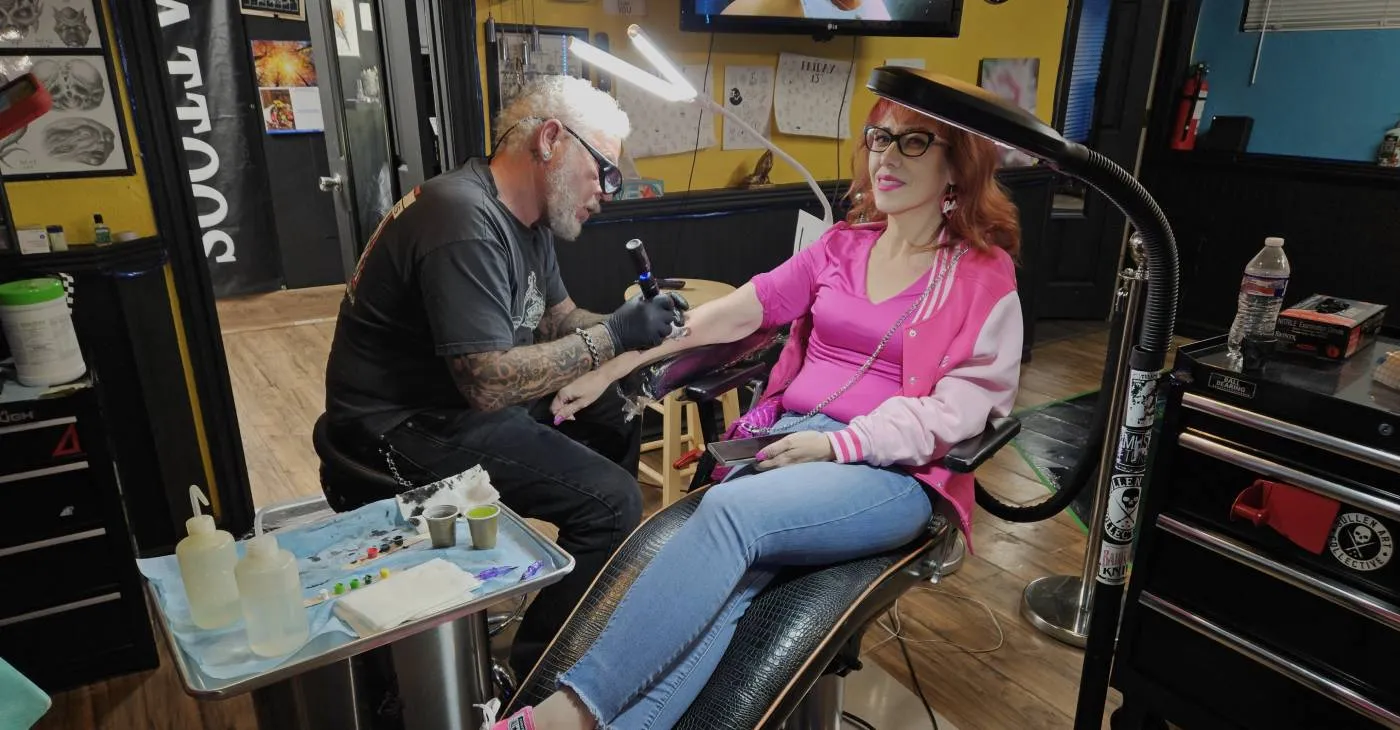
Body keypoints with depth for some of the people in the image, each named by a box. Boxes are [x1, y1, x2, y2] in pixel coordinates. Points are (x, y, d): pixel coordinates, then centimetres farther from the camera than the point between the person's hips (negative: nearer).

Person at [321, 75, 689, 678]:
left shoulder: (527, 218, 6)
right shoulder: (464, 220, -26)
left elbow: (560, 319, 14)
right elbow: (489, 383, -31)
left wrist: (634, 326, -5)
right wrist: (613, 337, -24)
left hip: (470, 396, 10)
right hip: (406, 424, -10)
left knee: (619, 420, 13)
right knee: (611, 500, -18)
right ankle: (540, 669, 2)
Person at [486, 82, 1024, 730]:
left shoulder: (984, 273, 5)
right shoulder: (843, 245, 17)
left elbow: (958, 407, -5)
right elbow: (733, 312, 9)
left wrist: (837, 443, -18)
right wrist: (615, 365, 3)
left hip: (892, 471, -4)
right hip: (787, 442, 4)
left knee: (731, 510, -32)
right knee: (727, 580, -27)